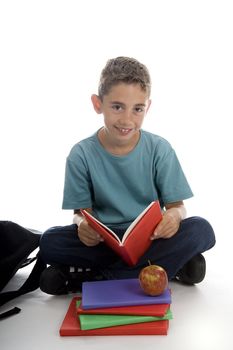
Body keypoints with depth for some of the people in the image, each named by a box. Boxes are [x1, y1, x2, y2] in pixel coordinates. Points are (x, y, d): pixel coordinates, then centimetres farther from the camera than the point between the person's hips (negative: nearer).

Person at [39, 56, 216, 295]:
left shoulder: (160, 149, -5)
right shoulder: (82, 154, -5)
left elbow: (177, 205, -3)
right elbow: (81, 211, -2)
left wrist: (174, 215, -28)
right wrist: (82, 224, -28)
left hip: (150, 238, 1)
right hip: (103, 240, 0)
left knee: (201, 230, -28)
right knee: (49, 242, -26)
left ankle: (88, 276, -23)